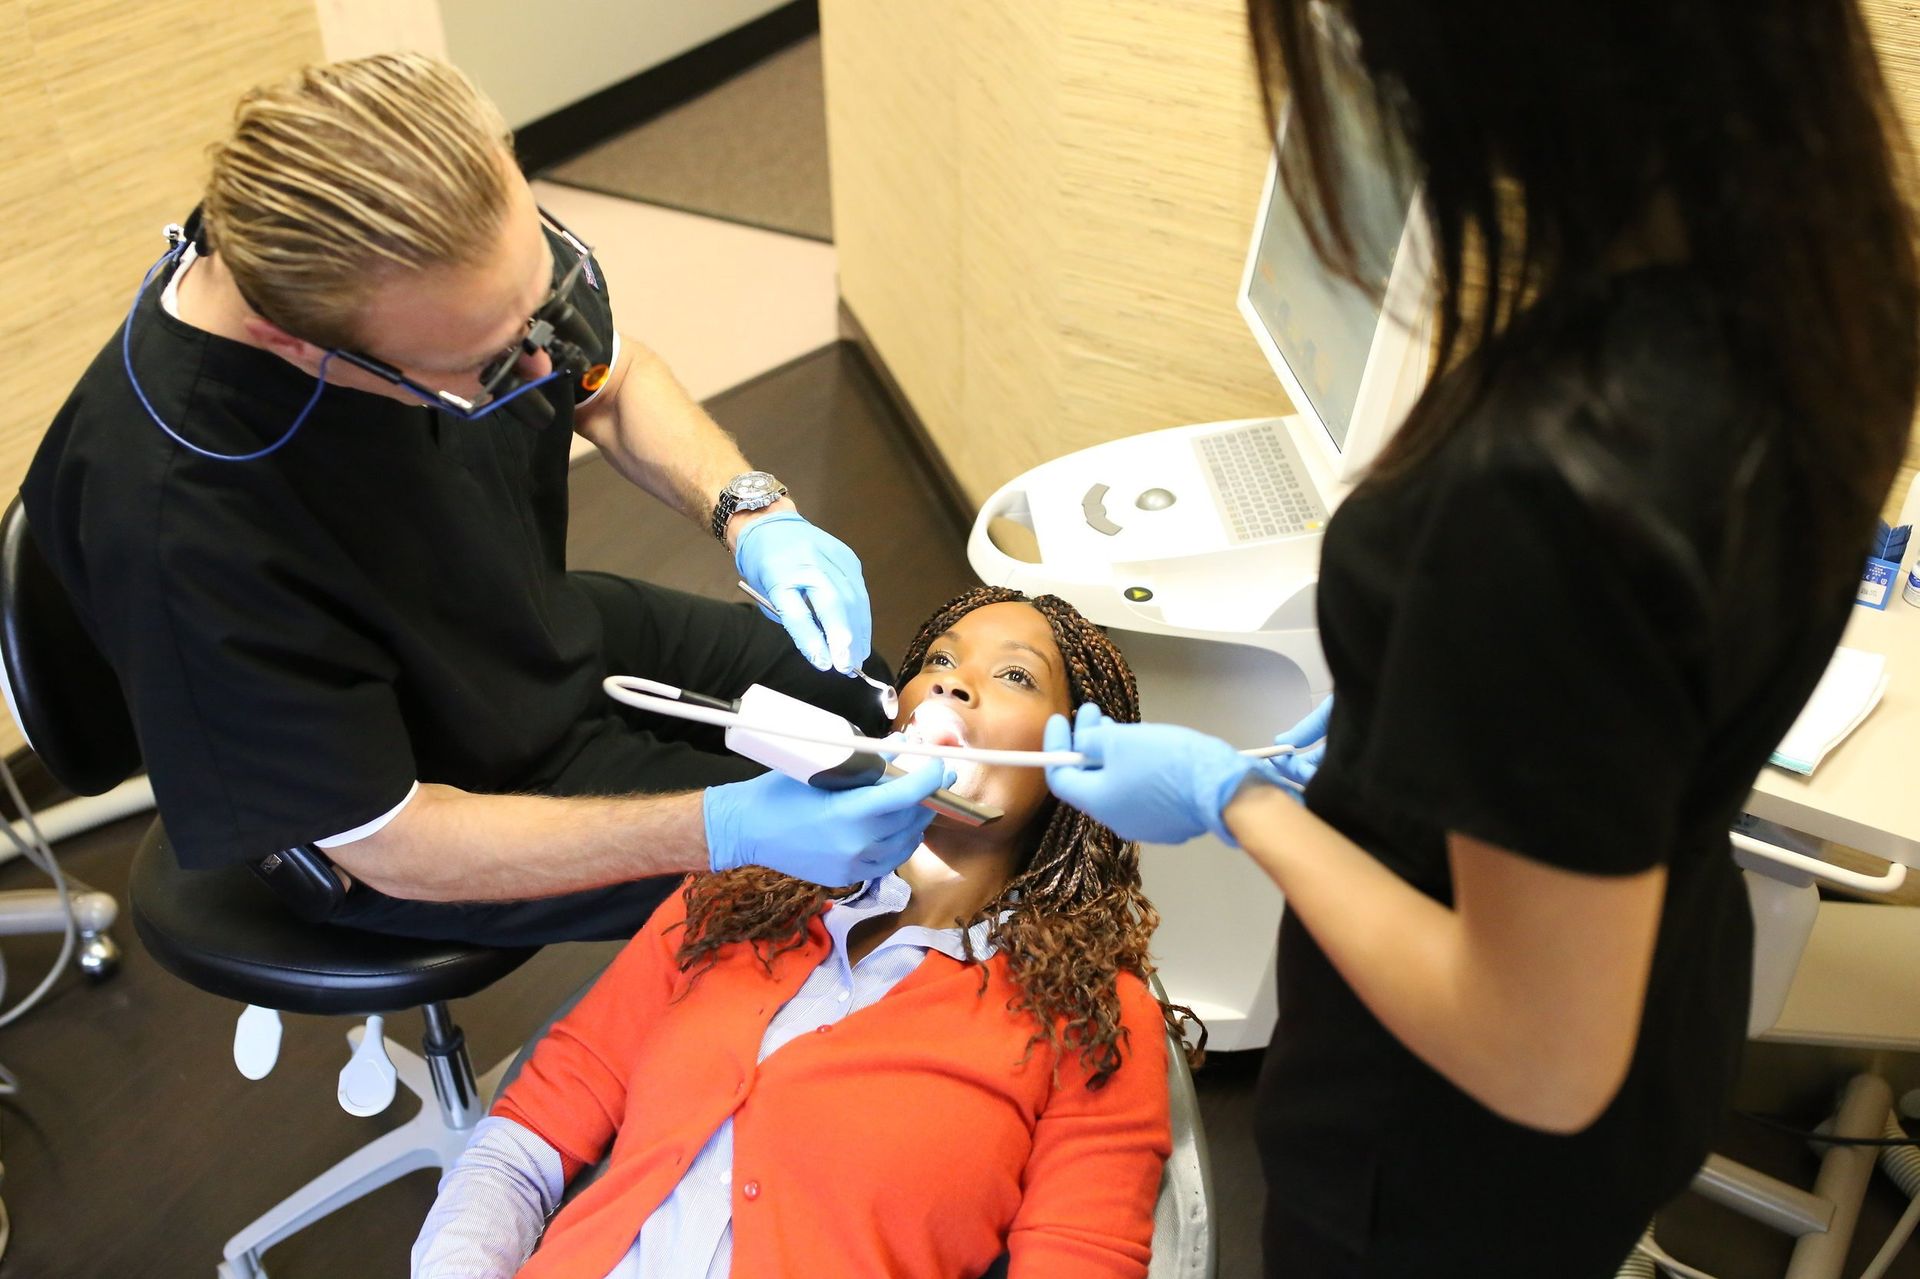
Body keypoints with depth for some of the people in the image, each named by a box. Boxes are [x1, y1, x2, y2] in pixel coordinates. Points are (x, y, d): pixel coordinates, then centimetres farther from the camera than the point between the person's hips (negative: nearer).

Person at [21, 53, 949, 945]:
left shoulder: (449, 233, -24)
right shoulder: (179, 527, -41)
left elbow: (613, 383, -2)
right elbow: (389, 846, -29)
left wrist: (753, 515, -21)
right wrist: (725, 827, -36)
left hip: (554, 632, 6)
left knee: (862, 702, 13)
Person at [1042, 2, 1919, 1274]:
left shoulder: (1556, 479, -41)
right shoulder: (1816, 257, -14)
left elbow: (1542, 1065, -30)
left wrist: (1236, 799, -20)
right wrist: (1412, 705, 10)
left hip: (1460, 1171, -6)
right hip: (1665, 986, 7)